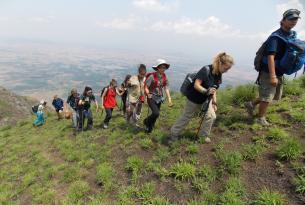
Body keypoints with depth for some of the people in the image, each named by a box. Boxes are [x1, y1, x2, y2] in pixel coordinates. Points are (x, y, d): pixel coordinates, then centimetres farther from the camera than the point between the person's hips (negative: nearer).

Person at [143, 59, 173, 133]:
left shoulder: (164, 77, -2)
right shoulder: (152, 76, -18)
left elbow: (166, 88, 2)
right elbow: (146, 87, -13)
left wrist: (169, 99, -3)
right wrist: (148, 94, -26)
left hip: (159, 98, 6)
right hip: (152, 98, -5)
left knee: (155, 114, 11)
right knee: (156, 113, -22)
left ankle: (149, 129, 33)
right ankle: (146, 122, 10)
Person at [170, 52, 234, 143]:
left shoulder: (219, 75, -4)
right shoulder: (206, 70, -27)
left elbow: (213, 89, 6)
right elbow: (196, 85, -29)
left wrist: (214, 102, 2)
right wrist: (206, 91, -44)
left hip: (206, 99, 6)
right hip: (194, 98, -6)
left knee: (211, 116, -5)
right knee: (186, 117, 7)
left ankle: (203, 135, 18)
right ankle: (174, 133, 28)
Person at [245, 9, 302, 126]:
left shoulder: (293, 35, 9)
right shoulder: (276, 36, -18)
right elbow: (271, 56, -28)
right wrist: (272, 76, -35)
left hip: (279, 72, 9)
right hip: (268, 72, -9)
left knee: (275, 96, 17)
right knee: (267, 97, -1)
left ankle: (251, 104, 28)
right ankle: (261, 119, 15)